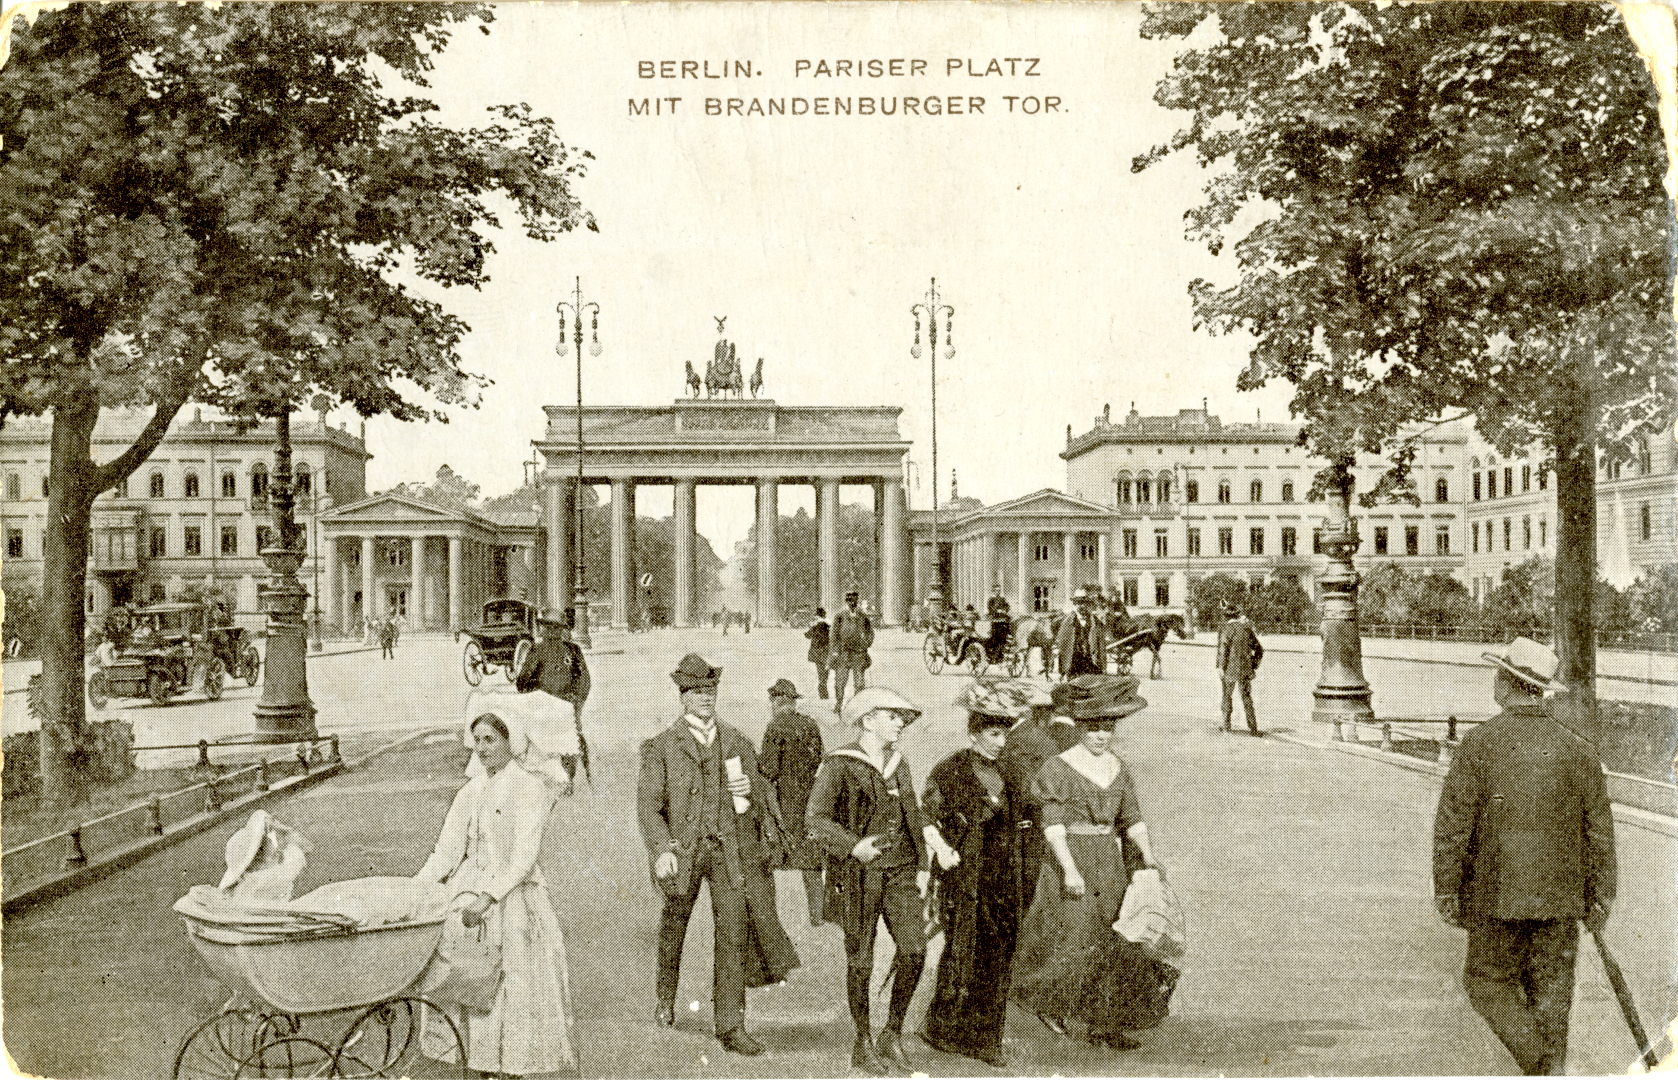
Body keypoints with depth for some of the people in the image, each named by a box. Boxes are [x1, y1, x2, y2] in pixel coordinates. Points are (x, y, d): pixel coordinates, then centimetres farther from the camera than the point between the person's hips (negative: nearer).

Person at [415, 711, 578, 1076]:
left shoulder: (529, 789, -9)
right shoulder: (471, 792, 10)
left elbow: (523, 857, -17)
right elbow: (447, 850, 8)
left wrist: (486, 899, -27)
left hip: (515, 898, -6)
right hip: (469, 895, 6)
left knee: (515, 991, -3)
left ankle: (516, 1069, 10)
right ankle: (483, 1069, 17)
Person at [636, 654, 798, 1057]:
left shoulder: (736, 743, 10)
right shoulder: (661, 747, 0)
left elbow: (761, 791, 19)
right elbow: (648, 804, -6)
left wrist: (750, 790, -6)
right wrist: (662, 850, -18)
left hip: (730, 846, 1)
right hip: (682, 846, -1)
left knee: (733, 929, -8)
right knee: (674, 926, 15)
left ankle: (730, 1024, -2)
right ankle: (666, 998, 42)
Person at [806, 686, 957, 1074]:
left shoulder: (898, 763, 12)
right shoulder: (839, 765, -9)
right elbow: (815, 820, -13)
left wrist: (922, 866, 13)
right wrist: (854, 846, -26)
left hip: (898, 871, 5)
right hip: (858, 874, -5)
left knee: (914, 949, -7)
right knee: (860, 962, 3)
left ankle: (893, 1035, 11)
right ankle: (863, 1044, 20)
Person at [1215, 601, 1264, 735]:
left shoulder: (1226, 629, -7)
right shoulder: (1247, 628, 9)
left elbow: (1222, 648, -16)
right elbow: (1259, 649, 13)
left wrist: (1221, 667, -11)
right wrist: (1254, 666, 17)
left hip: (1230, 668, -4)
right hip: (1246, 669, 4)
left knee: (1227, 696, 11)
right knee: (1247, 697, 9)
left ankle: (1226, 726, 15)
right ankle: (1253, 729, 3)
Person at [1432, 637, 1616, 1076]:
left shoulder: (1479, 743, -9)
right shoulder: (1577, 749, 0)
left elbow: (1453, 824, -10)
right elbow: (1599, 830, 3)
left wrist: (1445, 890, -3)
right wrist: (1599, 898, 11)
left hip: (1498, 893, -3)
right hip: (1560, 897, 3)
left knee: (1489, 981, 11)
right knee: (1551, 989, 12)